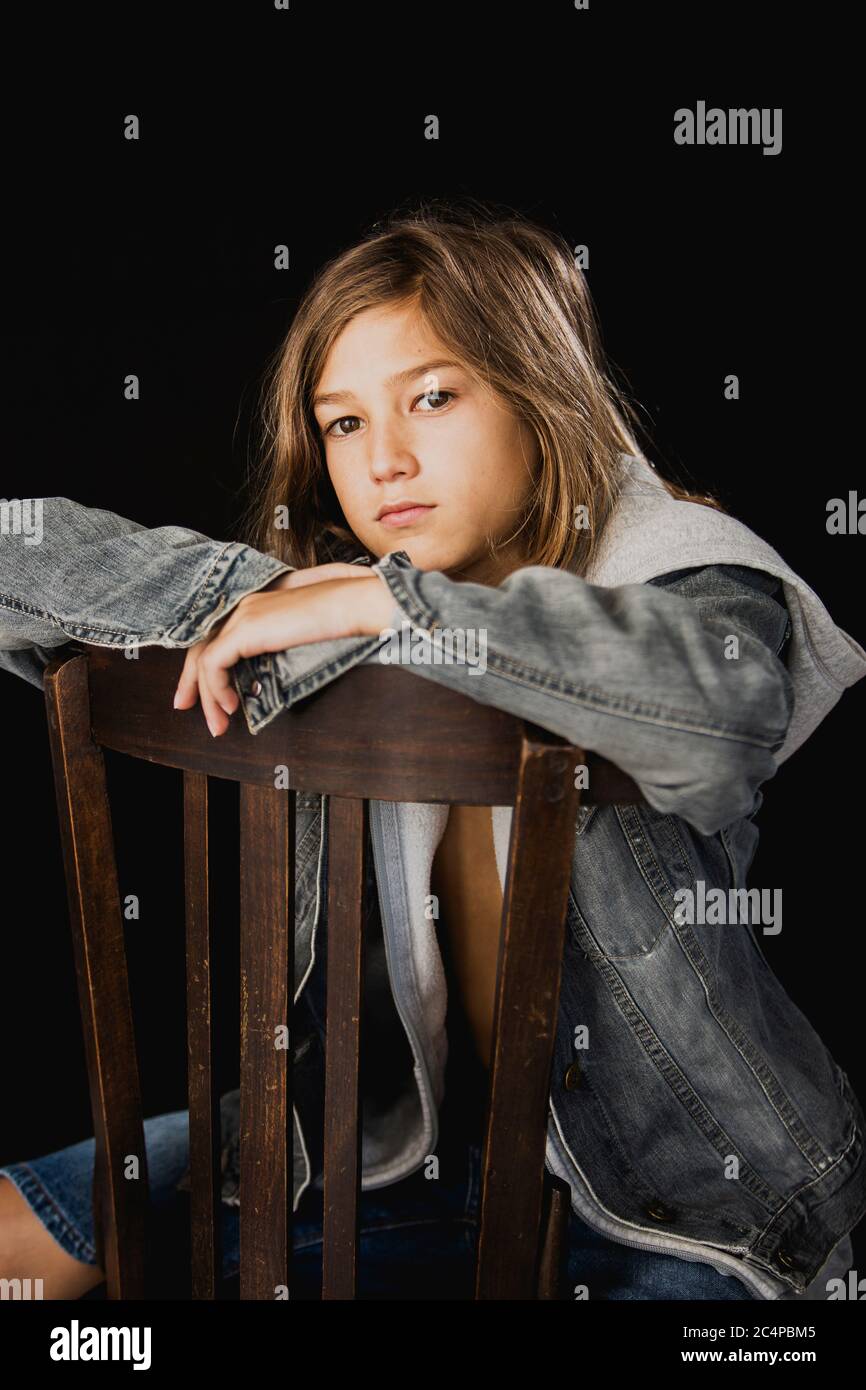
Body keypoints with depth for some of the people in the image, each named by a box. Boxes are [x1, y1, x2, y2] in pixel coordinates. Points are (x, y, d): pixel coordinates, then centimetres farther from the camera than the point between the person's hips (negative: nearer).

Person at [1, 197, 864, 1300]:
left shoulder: (680, 577, -17)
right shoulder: (332, 627, -7)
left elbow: (729, 696, -43)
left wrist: (383, 600, -35)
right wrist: (257, 589, -22)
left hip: (686, 1198, -3)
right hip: (416, 1137, 4)